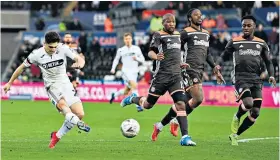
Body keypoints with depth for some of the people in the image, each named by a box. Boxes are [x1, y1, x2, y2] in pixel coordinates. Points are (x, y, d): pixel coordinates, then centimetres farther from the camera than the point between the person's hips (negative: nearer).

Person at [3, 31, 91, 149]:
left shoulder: (63, 48, -8)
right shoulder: (37, 54, -11)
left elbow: (79, 59, -10)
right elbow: (22, 67, 2)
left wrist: (80, 63, -36)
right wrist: (9, 83, 10)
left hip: (65, 83, 3)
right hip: (52, 85, -3)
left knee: (80, 114, -6)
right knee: (62, 103, -38)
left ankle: (57, 136, 7)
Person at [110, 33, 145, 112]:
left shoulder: (137, 49, 5)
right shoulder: (121, 50, 3)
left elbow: (143, 60, 7)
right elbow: (116, 59, 18)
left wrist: (137, 58, -12)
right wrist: (113, 68, 7)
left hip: (134, 72, 4)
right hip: (126, 71, -4)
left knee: (126, 91, 11)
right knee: (134, 85, -28)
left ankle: (114, 95, 42)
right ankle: (138, 105, -28)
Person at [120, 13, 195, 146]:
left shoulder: (178, 34, 16)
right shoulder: (159, 35, -5)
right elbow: (150, 52, -14)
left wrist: (180, 63, 24)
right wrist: (156, 56, -34)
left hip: (176, 76, 4)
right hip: (161, 75, -4)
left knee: (181, 104, -11)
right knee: (148, 105, 7)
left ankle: (184, 137, -15)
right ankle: (132, 99, 41)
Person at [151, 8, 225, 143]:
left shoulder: (206, 34, 20)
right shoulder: (186, 33, -4)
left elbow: (207, 53, 28)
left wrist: (214, 67, 18)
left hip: (200, 71, 8)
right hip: (189, 69, -8)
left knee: (185, 102, 8)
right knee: (198, 98, -19)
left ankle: (160, 125, 20)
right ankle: (176, 122, -3)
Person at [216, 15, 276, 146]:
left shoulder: (261, 43, 15)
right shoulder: (234, 42, 8)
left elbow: (268, 61, 19)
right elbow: (224, 56, 13)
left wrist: (271, 75, 3)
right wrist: (217, 65, -8)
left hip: (256, 79, 4)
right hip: (240, 77, -4)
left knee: (255, 113, -3)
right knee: (248, 103, -29)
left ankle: (235, 135, 14)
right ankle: (237, 118, 5)